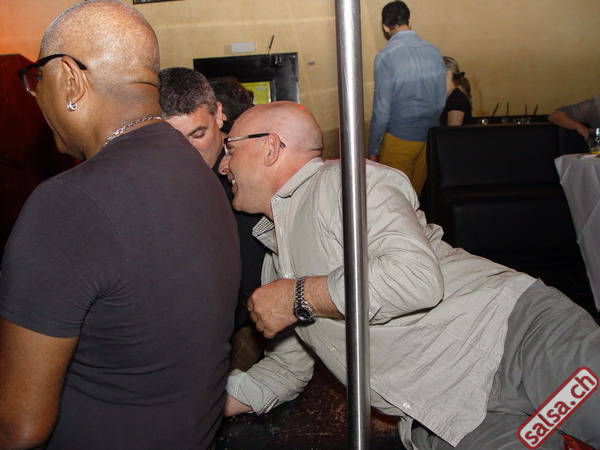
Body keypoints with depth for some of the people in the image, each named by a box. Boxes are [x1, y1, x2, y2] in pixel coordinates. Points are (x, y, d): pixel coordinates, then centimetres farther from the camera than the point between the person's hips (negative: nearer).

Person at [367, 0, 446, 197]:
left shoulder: (385, 57, -13)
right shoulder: (434, 52, 3)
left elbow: (382, 109, -12)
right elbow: (441, 101, 10)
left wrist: (373, 149, -3)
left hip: (400, 139, -6)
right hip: (431, 138, 6)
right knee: (417, 196, 16)